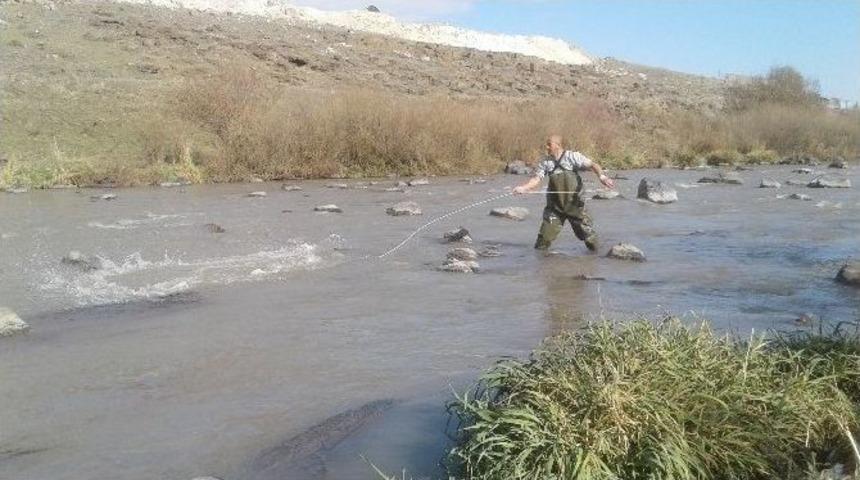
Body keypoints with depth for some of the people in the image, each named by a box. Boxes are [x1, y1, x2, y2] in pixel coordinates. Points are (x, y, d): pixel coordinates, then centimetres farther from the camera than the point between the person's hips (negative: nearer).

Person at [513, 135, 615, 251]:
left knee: (586, 230, 6)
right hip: (555, 206, 2)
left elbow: (592, 165, -14)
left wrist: (602, 176, -31)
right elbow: (536, 179, -1)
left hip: (575, 204, -2)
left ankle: (594, 249, 27)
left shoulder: (572, 156, -8)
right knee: (546, 234, -1)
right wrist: (523, 188, -18)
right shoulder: (546, 162, 2)